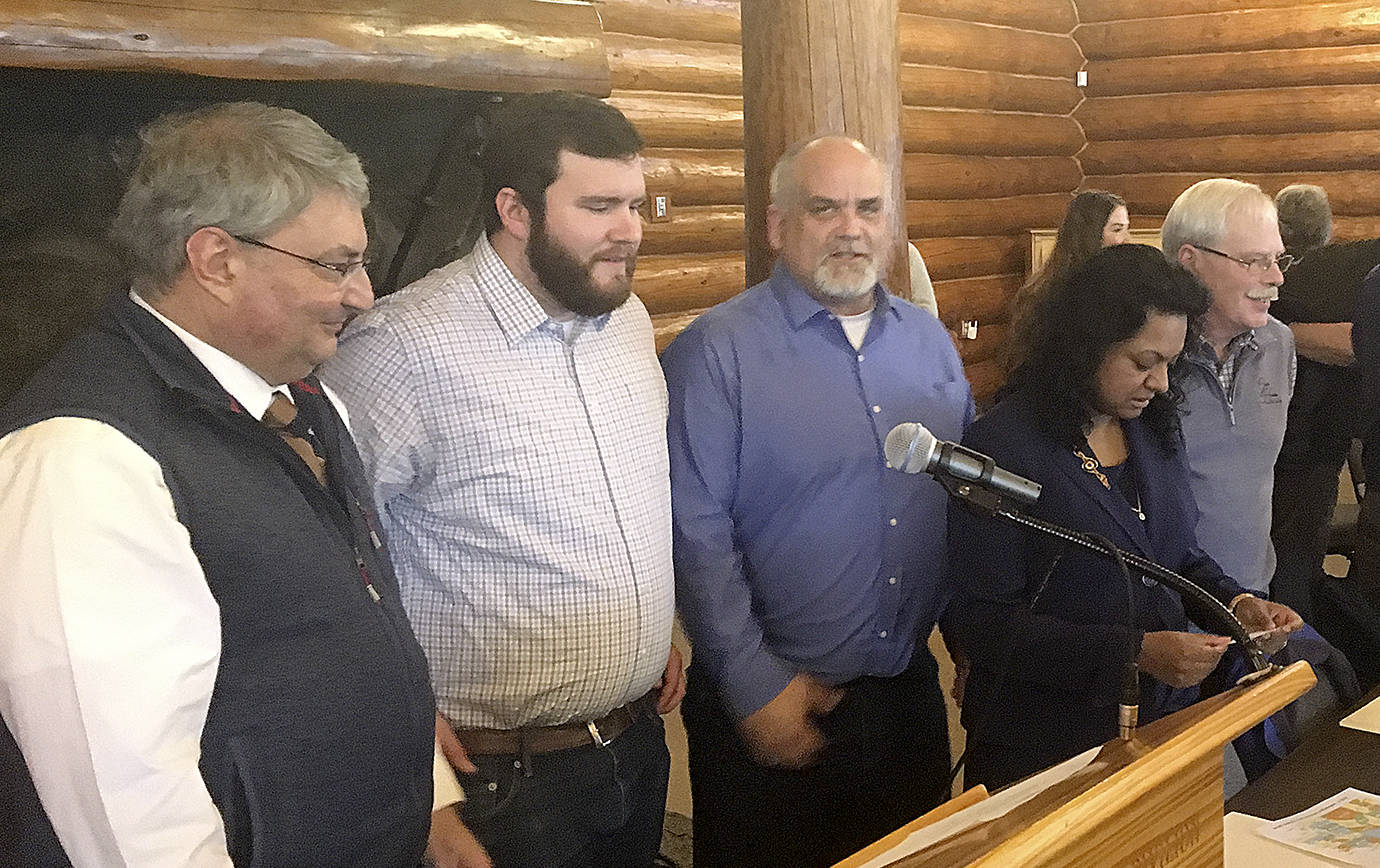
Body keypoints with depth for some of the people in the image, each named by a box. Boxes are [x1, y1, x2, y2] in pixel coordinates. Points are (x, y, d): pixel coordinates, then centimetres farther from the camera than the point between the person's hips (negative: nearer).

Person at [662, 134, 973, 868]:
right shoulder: (715, 353, -11)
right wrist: (755, 689, -15)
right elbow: (696, 536, -14)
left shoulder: (928, 340, 8)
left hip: (910, 692, 6)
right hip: (774, 718, -5)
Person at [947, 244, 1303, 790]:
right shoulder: (1002, 447, -19)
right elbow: (983, 625, -21)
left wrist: (1236, 604, -4)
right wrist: (1135, 651, -25)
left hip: (1164, 719, 7)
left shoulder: (1154, 428, 4)